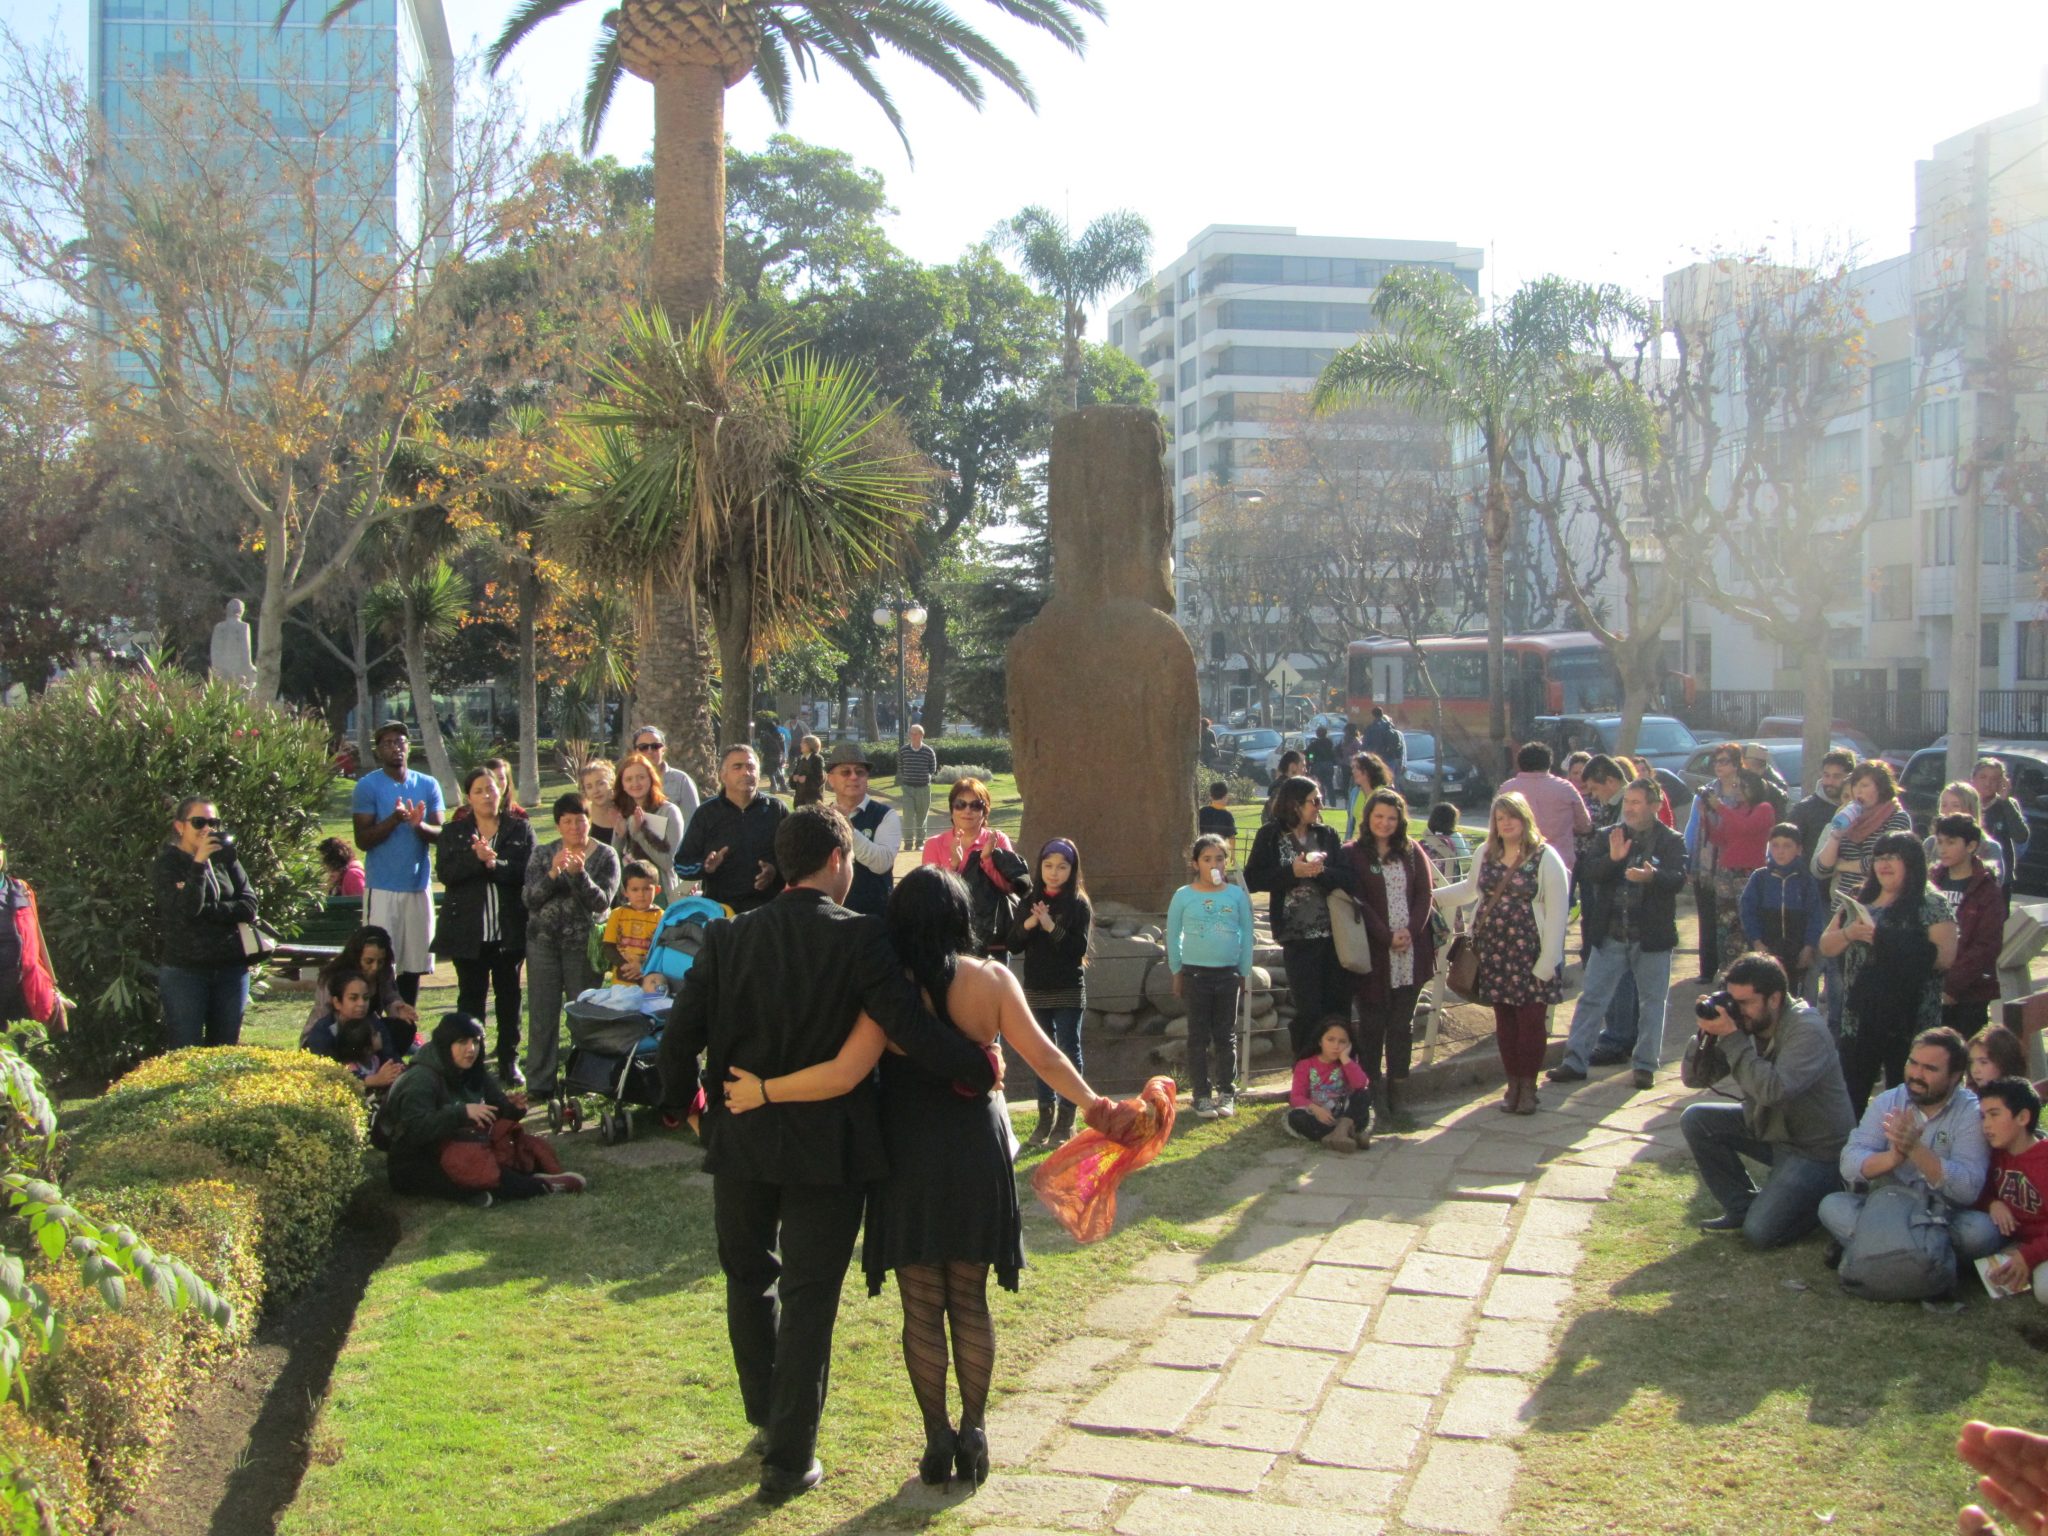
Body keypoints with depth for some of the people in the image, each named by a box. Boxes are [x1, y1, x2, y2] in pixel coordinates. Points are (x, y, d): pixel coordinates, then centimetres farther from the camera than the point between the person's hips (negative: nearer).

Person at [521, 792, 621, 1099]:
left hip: (584, 944, -1)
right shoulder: (543, 856, 6)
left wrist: (579, 873, -24)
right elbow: (528, 898, -5)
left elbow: (601, 903, -9)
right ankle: (540, 1083, 8)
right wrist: (553, 873, -21)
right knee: (542, 1015, 2)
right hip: (543, 943, 2)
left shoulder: (605, 857, 2)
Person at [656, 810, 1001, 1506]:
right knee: (809, 1297, 6)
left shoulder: (728, 936, -3)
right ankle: (790, 1460, 9)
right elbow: (909, 1026, -21)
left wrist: (683, 1100, 15)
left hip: (741, 1136, 4)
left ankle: (768, 1418, 36)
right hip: (827, 1147, -3)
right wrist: (978, 1070, -7)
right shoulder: (859, 938, -14)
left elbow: (680, 1034, -2)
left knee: (748, 1277, 22)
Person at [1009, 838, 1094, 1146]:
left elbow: (1079, 949, -14)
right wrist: (1028, 924, -16)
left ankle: (1066, 1119, 8)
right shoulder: (1031, 902, 5)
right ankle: (1045, 1115, 18)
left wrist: (1051, 927, -23)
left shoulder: (1079, 904, -6)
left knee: (1069, 1051, 2)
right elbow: (1013, 945, 2)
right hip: (1036, 989, 4)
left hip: (1068, 991, -4)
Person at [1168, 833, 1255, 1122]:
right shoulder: (1184, 896, -3)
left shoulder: (1237, 894, 0)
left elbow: (1246, 934, 7)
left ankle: (1226, 1093, 18)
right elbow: (1172, 935, 5)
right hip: (1195, 973, -1)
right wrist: (1177, 971, 4)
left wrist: (1244, 971, 6)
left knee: (1226, 1036, 9)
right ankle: (1202, 1095, 10)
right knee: (1199, 1036, 4)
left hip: (1228, 973, 1)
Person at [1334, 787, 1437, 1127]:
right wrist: (1387, 937, -14)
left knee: (1403, 1024, 7)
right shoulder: (1352, 855, -1)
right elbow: (1357, 902, -8)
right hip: (1373, 954, -3)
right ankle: (1374, 1096, 6)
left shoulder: (1412, 853, 10)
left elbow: (1425, 894, 5)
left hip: (1411, 953, 3)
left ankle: (1398, 1094, 14)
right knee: (1372, 1025, 1)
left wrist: (1411, 931, -10)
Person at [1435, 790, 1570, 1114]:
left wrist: (1548, 961, -11)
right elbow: (1470, 889, 28)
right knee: (1504, 1019, 7)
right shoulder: (1486, 854, 10)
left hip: (1529, 953, -4)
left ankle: (1528, 1084, 12)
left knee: (1531, 1019, -2)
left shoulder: (1545, 857, -6)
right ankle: (1513, 1082, 18)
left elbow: (1557, 911, -8)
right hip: (1493, 951, 4)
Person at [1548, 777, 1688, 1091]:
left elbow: (1678, 879, -16)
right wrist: (1612, 858, -22)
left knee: (1652, 1001, 7)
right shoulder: (1610, 836, 7)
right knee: (1591, 997, 3)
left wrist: (1653, 876, -36)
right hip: (1610, 935, 2)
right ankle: (1575, 1061, 7)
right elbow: (1588, 872, -3)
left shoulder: (1671, 841, -2)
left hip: (1652, 936, -2)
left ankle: (1646, 1065, 18)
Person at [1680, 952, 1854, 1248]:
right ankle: (1743, 1207, 5)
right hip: (1767, 1128, 7)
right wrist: (1706, 1034, -21)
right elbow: (1693, 1078, -4)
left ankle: (1830, 1199, 10)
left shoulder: (1807, 1030, -24)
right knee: (1694, 1120, -8)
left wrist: (1731, 1038, -35)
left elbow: (1773, 1090, -39)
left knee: (1760, 1233, -17)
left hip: (1816, 1149, -7)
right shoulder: (1746, 1024, -5)